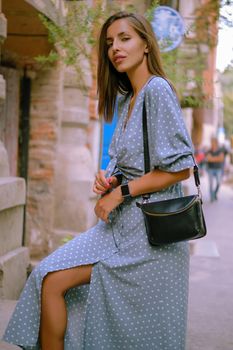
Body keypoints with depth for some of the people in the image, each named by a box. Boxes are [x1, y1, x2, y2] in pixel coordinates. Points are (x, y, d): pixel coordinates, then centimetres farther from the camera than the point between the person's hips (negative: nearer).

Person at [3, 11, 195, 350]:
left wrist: (120, 192, -12)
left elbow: (180, 168, -16)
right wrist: (110, 179, 2)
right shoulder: (126, 100, 16)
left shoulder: (157, 89, -11)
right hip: (121, 222, 8)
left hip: (149, 225, -8)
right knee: (50, 279, -1)